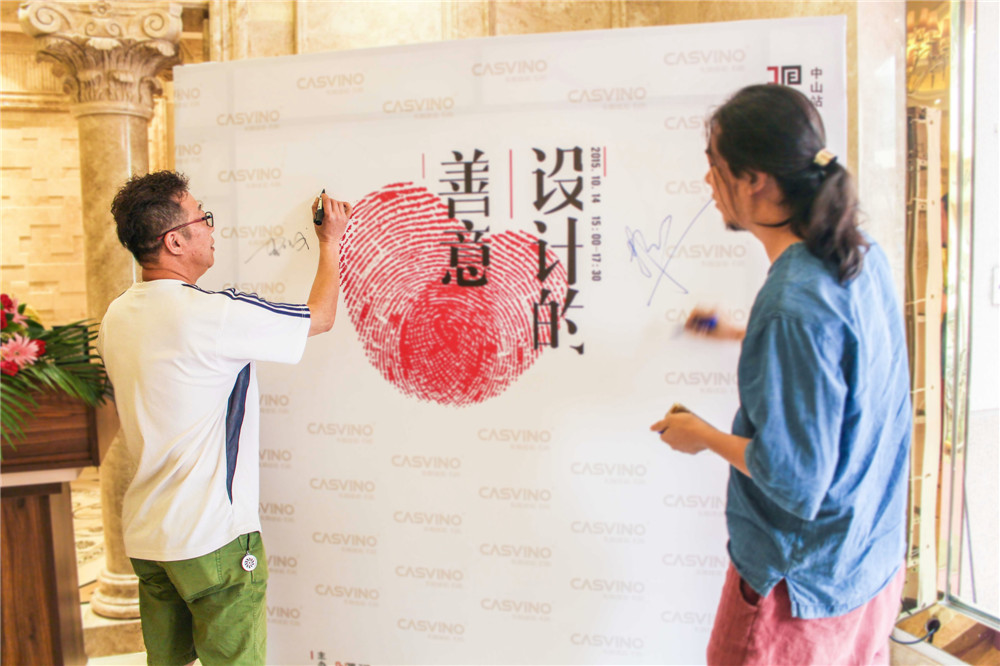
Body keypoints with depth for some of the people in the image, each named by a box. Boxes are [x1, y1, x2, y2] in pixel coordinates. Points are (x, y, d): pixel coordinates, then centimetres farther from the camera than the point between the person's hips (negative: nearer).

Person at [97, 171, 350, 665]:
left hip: (145, 535, 8)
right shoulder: (213, 314, -21)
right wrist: (331, 242, 7)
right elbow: (321, 317, -8)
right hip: (213, 537, -8)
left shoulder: (116, 317, 4)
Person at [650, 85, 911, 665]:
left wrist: (703, 437, -11)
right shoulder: (865, 254, -3)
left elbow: (795, 480, -26)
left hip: (801, 583, -8)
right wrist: (744, 336, 23)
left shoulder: (793, 307, -31)